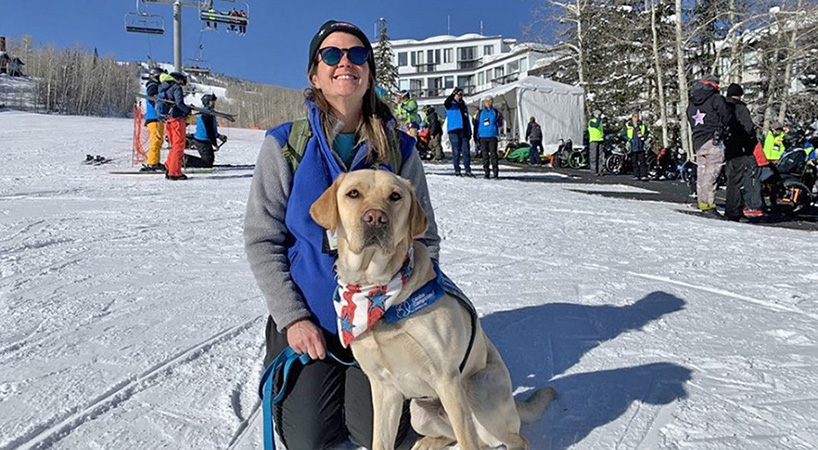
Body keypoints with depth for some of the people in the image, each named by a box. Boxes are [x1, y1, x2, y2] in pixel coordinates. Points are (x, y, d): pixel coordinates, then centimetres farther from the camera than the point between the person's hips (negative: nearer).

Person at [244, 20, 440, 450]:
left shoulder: (399, 148, -2)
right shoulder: (285, 144, -6)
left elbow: (424, 238, 2)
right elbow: (261, 239, -5)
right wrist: (292, 318, -11)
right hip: (310, 318, 0)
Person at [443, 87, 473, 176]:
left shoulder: (464, 105, 20)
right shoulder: (451, 104, 3)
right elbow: (446, 103, -23)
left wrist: (470, 132, 19)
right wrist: (452, 95, -38)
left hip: (464, 132, 5)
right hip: (454, 131, -5)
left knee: (466, 151, 0)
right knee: (456, 152, -1)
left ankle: (468, 170, 2)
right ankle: (457, 170, 6)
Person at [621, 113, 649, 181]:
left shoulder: (642, 125, 10)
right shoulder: (627, 125, 5)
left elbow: (647, 132, 19)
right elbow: (623, 134, 7)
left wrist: (644, 137, 0)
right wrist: (628, 139, -8)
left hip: (641, 146, 0)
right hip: (632, 146, 0)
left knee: (642, 161, -6)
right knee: (634, 162, 5)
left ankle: (643, 175, -10)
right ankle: (636, 175, 12)